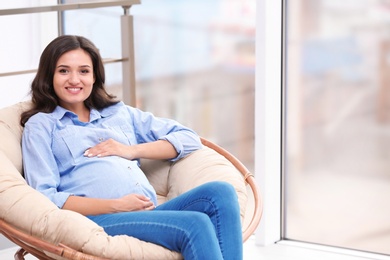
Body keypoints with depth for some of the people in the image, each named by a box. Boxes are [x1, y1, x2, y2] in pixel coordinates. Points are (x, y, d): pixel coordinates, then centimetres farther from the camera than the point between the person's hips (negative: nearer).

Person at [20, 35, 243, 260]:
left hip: (148, 213, 5)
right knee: (196, 224, -30)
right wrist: (115, 206, -10)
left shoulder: (120, 113, 28)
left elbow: (190, 139, 23)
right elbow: (44, 197, 1)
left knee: (220, 192, -24)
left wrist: (132, 150, 5)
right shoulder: (40, 125, 15)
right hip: (96, 219, -5)